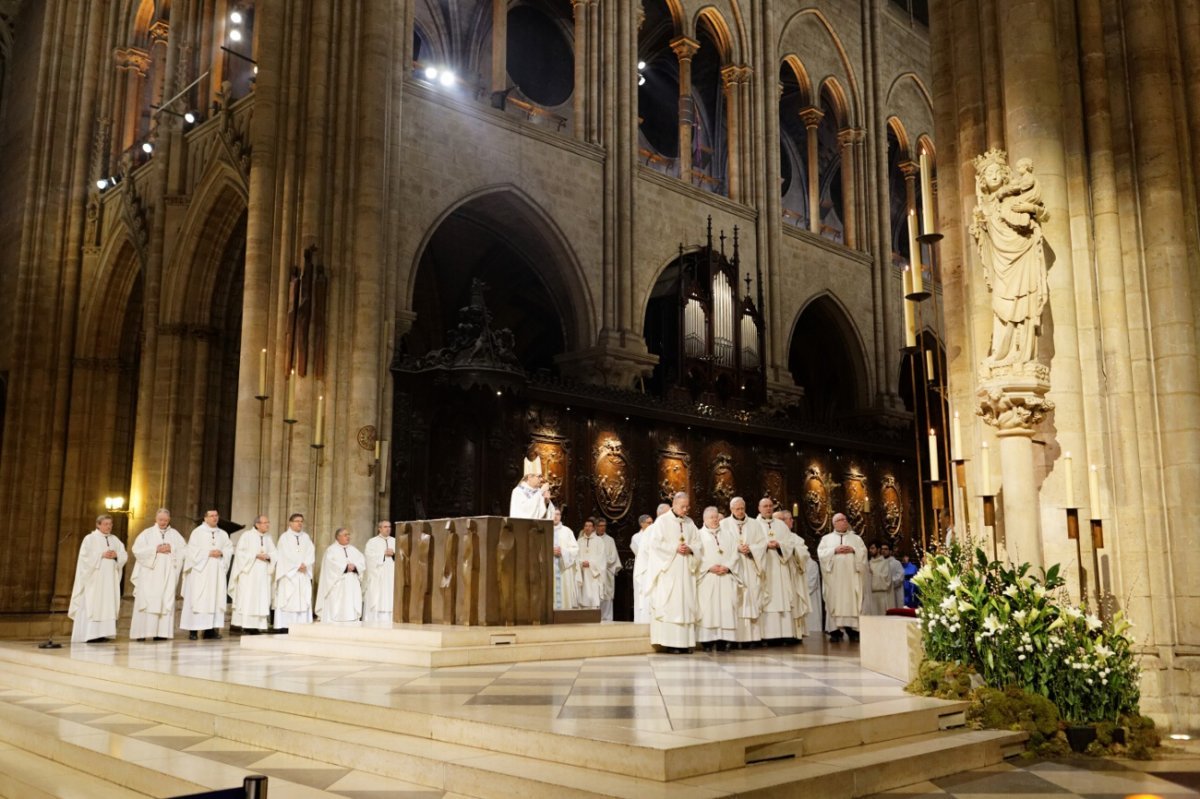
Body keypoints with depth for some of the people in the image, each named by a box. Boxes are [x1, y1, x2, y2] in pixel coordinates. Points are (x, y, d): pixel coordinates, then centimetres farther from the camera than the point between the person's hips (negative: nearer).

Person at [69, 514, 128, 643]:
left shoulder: (115, 540, 15)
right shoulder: (90, 538, 0)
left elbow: (124, 555, 10)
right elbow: (85, 556, -11)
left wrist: (116, 555, -10)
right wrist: (102, 555, -17)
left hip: (110, 578, 5)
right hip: (94, 578, -5)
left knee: (107, 604, 0)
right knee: (92, 604, -9)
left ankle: (101, 633, 1)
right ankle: (90, 634, -11)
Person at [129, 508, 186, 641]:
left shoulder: (175, 534, 11)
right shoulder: (147, 533, 6)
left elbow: (184, 550, 7)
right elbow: (136, 549, -5)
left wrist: (171, 549, -9)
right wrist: (155, 549, -12)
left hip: (167, 575, 2)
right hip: (149, 574, -2)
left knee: (166, 602, -3)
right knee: (146, 602, -6)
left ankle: (161, 632, -2)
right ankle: (142, 632, -5)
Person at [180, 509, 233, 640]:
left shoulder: (223, 534, 15)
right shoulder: (197, 532, 2)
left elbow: (230, 549, 12)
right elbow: (192, 550, -7)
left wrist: (221, 553, -8)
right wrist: (208, 553, -14)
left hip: (217, 571, 4)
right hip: (200, 570, -4)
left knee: (215, 598, 0)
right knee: (198, 599, -8)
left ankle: (210, 629, 2)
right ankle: (193, 629, -7)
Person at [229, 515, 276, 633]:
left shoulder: (269, 537, 13)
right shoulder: (247, 535, -1)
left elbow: (274, 553, 11)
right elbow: (240, 552, -8)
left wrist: (268, 556, -11)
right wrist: (256, 555, -15)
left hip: (263, 574, 4)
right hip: (249, 572, -4)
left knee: (262, 599, -1)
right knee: (247, 598, -6)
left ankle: (257, 625, -1)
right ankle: (245, 624, -4)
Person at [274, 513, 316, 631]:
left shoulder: (306, 537, 15)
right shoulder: (284, 537, 3)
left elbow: (311, 553, 5)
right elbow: (286, 555, -8)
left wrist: (304, 564, -11)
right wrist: (298, 565, -12)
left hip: (304, 574, 4)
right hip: (288, 573, -4)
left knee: (303, 599, -3)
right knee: (287, 599, -9)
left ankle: (302, 625, -5)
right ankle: (284, 626, -10)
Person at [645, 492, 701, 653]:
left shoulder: (690, 522, 14)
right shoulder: (662, 520, -1)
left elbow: (697, 543, 13)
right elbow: (655, 542, -8)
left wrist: (690, 549, -9)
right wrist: (675, 548, -14)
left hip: (685, 570, 5)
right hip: (668, 569, -5)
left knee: (686, 603, 2)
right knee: (669, 604, -9)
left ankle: (685, 641, 4)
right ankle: (669, 642, -9)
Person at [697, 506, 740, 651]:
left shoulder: (728, 533, 16)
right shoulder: (700, 535, 9)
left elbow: (735, 552, 7)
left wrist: (727, 567, -8)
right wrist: (709, 567, -13)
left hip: (726, 576, 2)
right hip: (707, 577, -2)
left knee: (726, 607, -5)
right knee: (708, 608, -7)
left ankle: (724, 640, -5)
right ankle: (707, 641, -6)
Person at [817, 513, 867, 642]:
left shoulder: (855, 538, 17)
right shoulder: (826, 538, 13)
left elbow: (864, 551, 6)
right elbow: (821, 553, 0)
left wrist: (853, 550, -11)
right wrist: (834, 550, -12)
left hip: (851, 577, 1)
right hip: (834, 577, -1)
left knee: (852, 601, -4)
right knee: (834, 601, -6)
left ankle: (853, 629, -2)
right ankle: (835, 630, -6)